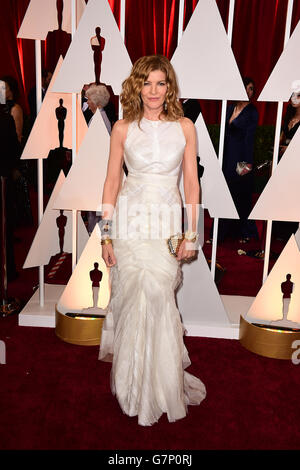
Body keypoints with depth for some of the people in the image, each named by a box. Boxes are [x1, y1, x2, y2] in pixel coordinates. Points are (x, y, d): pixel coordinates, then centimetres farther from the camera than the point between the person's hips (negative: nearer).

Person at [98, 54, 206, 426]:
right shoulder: (123, 128, 2)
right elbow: (112, 180, 3)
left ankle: (161, 384, 28)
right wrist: (106, 234, -1)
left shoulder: (184, 127, 4)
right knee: (134, 299, 1)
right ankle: (136, 385, 24)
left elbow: (191, 181, 4)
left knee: (158, 298, 4)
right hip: (130, 221, 0)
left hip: (169, 221, 1)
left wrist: (191, 232, -1)